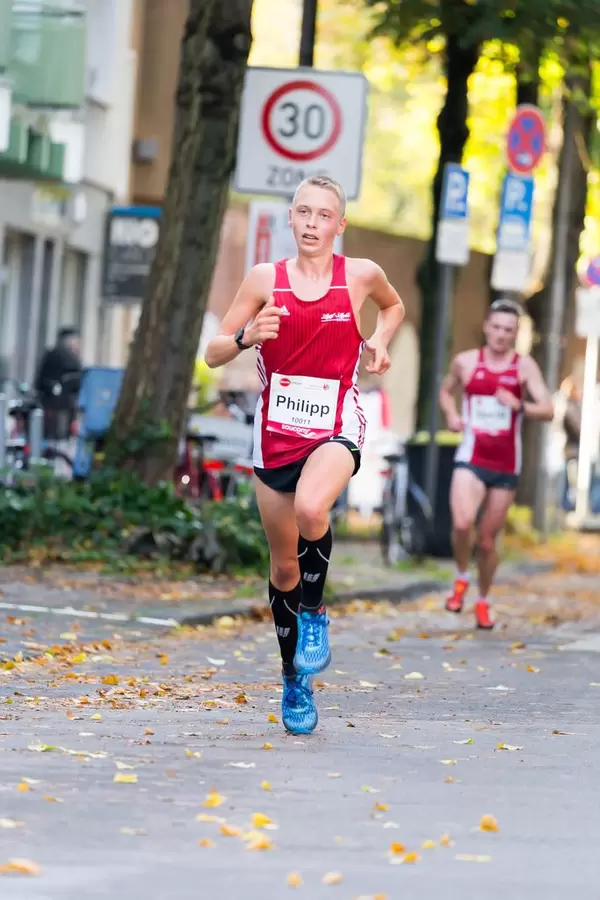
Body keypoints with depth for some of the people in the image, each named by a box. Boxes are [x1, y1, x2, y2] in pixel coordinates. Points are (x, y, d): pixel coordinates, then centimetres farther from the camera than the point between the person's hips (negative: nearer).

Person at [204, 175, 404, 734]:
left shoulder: (360, 275, 0)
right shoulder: (265, 279, 1)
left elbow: (393, 305, 25)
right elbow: (213, 355, 3)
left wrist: (379, 342, 6)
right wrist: (247, 337, -17)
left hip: (335, 429, -2)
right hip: (276, 431, 2)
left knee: (310, 508, -35)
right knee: (284, 563, 10)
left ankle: (314, 614, -9)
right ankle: (294, 679, 27)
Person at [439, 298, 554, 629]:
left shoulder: (525, 367, -1)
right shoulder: (465, 362, 3)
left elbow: (548, 411, -9)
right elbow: (446, 391, 24)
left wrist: (519, 406, -27)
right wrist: (451, 415, 3)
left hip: (506, 467, 0)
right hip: (471, 460, 0)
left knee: (487, 540, 8)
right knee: (462, 523, -26)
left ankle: (483, 601, 30)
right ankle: (461, 579, 1)